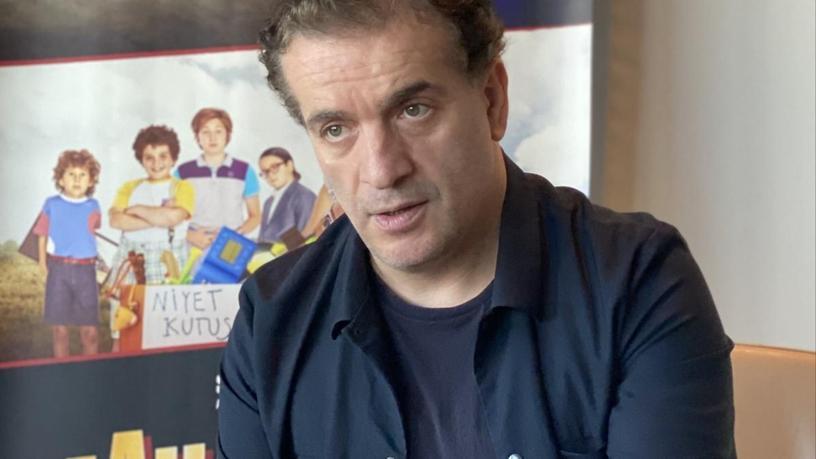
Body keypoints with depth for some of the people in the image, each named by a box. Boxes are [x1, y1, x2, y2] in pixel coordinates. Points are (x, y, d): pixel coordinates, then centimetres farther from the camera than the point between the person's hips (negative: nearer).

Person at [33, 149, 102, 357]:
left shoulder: (92, 206, 3)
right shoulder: (52, 205, 1)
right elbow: (42, 234, 5)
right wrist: (43, 262, 0)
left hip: (85, 270, 0)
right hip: (58, 269, 0)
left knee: (90, 330, 1)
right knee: (59, 328, 6)